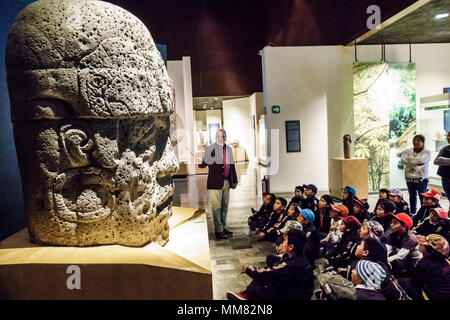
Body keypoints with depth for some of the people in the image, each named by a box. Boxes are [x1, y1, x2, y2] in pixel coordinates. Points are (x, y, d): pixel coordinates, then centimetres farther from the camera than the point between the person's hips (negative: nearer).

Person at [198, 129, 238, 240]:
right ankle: (218, 231, 7)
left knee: (225, 206, 14)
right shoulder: (210, 148, -4)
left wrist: (234, 180, 17)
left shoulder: (229, 149, 14)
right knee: (217, 207, -1)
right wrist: (200, 164, -30)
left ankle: (223, 227, 27)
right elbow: (204, 163, -7)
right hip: (215, 183, -6)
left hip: (226, 182, 6)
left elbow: (232, 165, 17)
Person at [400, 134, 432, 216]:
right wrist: (416, 163, -12)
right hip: (410, 177, 3)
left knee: (422, 197, -2)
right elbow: (402, 160, -6)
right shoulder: (408, 151, 10)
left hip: (421, 178, -3)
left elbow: (421, 160, -17)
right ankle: (412, 213, 18)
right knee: (412, 196, 9)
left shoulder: (427, 152, 1)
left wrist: (409, 159, -6)